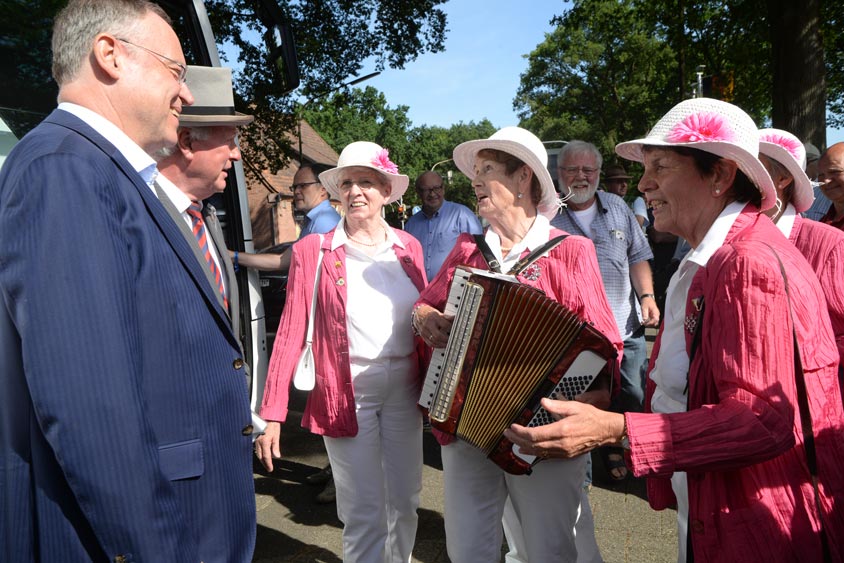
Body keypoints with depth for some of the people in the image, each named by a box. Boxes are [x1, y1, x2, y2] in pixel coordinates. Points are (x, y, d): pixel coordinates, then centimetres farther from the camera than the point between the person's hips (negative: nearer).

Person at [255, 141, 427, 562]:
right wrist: (272, 414, -10)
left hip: (404, 389, 4)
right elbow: (291, 332, -7)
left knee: (405, 501, 18)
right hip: (346, 393, -3)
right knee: (364, 513, 6)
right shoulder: (313, 250, -6)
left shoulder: (408, 247, 3)